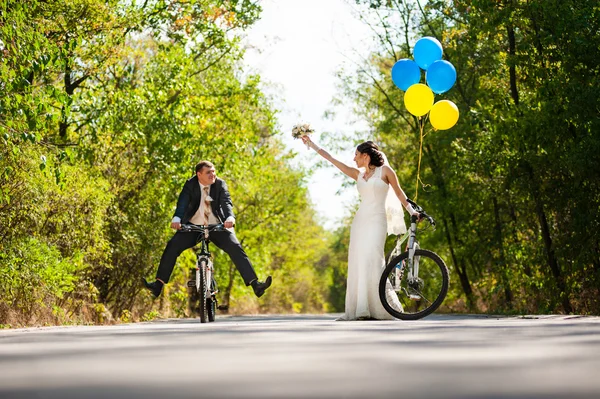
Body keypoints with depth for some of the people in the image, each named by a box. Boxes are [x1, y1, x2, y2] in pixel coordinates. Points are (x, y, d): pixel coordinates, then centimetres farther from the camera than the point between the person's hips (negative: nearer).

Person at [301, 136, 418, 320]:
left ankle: (380, 308, -14)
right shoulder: (358, 174, 15)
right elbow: (331, 159, 17)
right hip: (360, 220, 6)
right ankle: (357, 310, 1)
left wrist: (411, 210, 7)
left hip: (377, 220, -6)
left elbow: (398, 192, 10)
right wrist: (312, 145, 18)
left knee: (371, 260, -18)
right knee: (357, 262, 0)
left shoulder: (385, 170, 2)